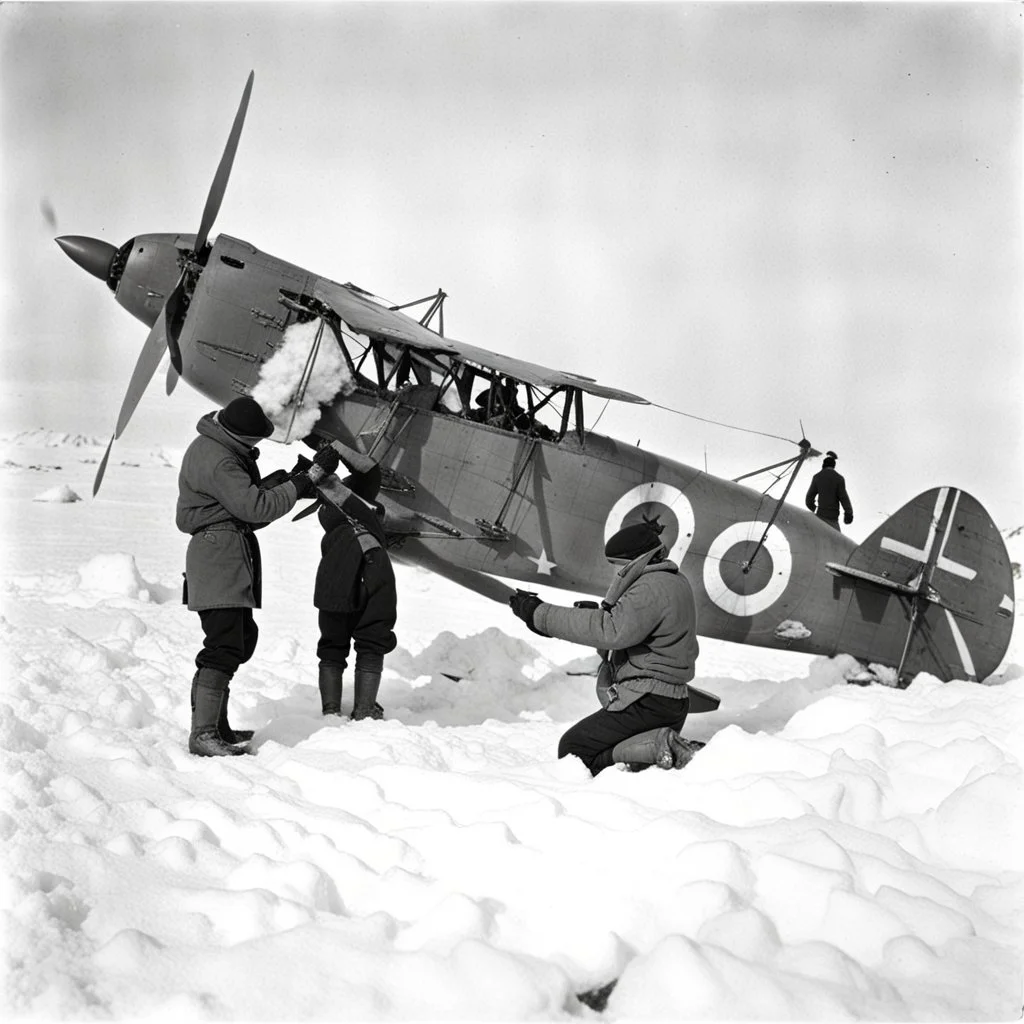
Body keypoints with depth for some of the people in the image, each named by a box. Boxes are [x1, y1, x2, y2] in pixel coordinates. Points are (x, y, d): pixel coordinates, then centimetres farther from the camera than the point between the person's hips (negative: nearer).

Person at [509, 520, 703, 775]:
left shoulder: (651, 589, -18)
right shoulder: (675, 582, 14)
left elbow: (611, 632, -29)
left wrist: (541, 615, -27)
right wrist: (600, 614, 4)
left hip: (647, 704, -10)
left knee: (573, 750, -5)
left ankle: (658, 745, -15)